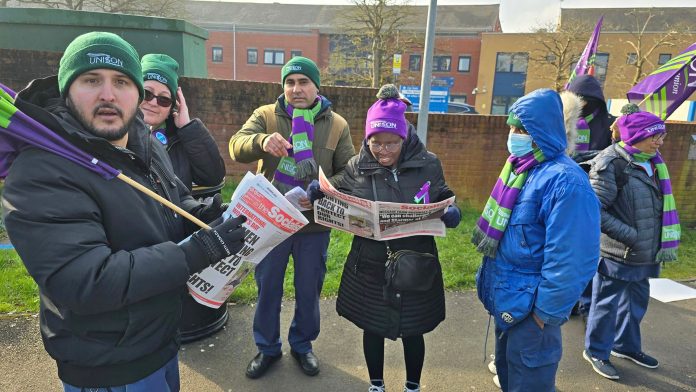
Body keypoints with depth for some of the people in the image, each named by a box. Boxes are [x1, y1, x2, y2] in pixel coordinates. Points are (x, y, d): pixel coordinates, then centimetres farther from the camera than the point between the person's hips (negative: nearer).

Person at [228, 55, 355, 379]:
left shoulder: (337, 125, 1)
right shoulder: (266, 115, -1)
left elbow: (348, 172, 0)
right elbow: (236, 146, -15)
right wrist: (262, 141, -37)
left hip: (314, 225, 1)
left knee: (308, 291, 15)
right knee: (267, 288, 15)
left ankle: (302, 345, 40)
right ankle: (267, 347, 37)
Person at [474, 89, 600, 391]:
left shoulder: (564, 182, -25)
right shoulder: (521, 168, 6)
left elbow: (569, 260, -26)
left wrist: (546, 313, -18)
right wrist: (490, 279, 16)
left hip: (529, 307, -8)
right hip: (507, 300, 9)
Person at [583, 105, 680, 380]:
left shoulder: (652, 162, 8)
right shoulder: (611, 164, -18)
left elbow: (661, 207, 18)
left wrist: (664, 243, 11)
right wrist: (628, 234, -19)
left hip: (644, 254, 8)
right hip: (617, 253, -8)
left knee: (637, 302, 23)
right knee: (607, 304, 7)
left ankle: (626, 345, 43)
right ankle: (596, 351, 27)